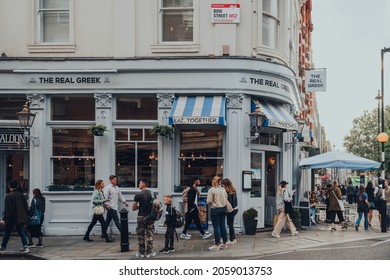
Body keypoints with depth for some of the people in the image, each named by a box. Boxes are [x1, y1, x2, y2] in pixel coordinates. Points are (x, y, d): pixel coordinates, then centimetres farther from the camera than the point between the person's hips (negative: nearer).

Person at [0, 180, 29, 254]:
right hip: (21, 218, 5)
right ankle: (25, 247, -3)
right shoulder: (21, 195, 5)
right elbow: (26, 207, 11)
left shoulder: (9, 196, -14)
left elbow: (7, 209, -16)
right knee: (21, 232, 7)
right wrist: (26, 216, 19)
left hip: (12, 218, -4)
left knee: (7, 233, 10)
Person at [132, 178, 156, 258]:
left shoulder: (138, 195, -11)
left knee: (141, 235, 7)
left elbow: (133, 208, -6)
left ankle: (141, 252, 11)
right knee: (150, 235, 8)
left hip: (141, 216, -3)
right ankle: (149, 252, 10)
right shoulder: (153, 194, 1)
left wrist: (140, 206, 8)